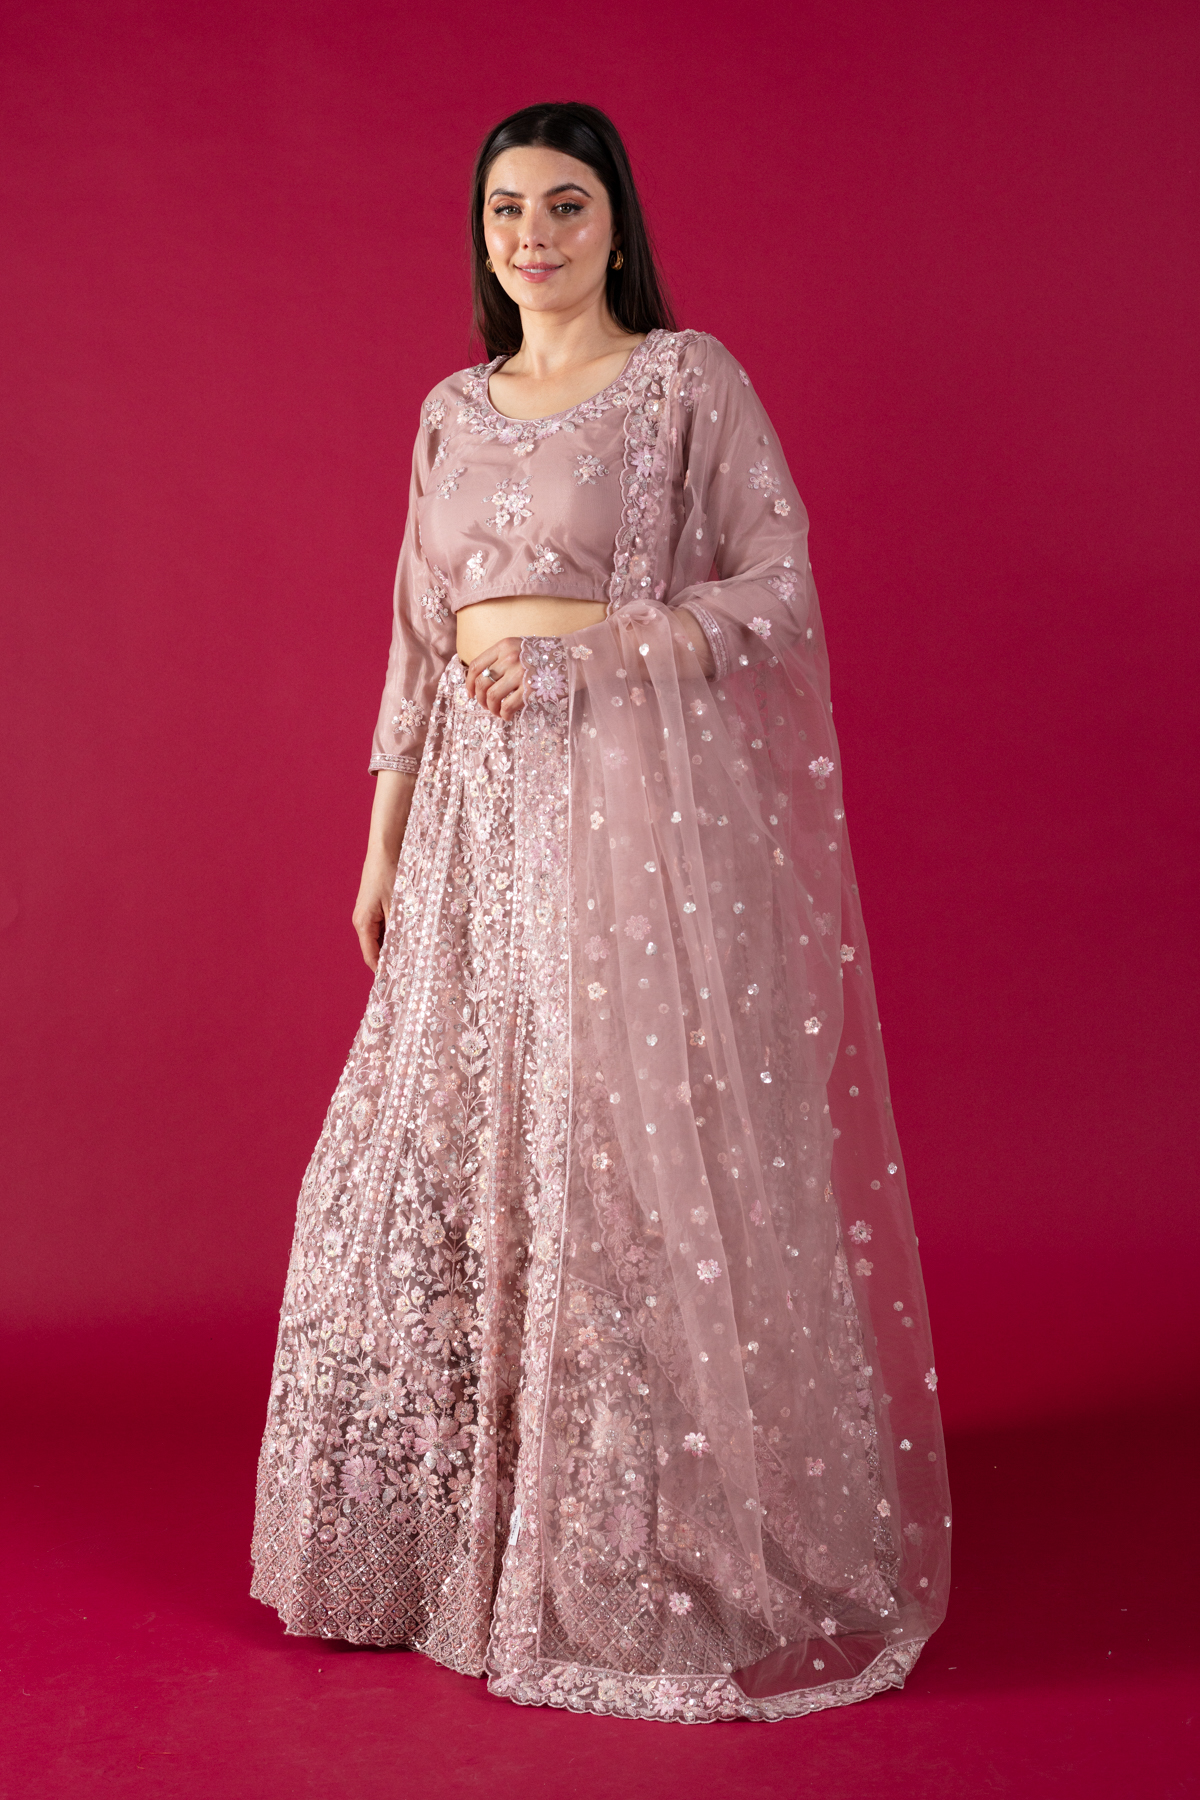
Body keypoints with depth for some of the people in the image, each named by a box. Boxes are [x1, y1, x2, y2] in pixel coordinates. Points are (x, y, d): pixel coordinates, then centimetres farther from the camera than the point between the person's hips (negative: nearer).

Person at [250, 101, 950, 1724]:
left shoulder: (689, 379, -1)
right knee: (448, 1158, 7)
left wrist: (583, 648, -13)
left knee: (641, 1162, -5)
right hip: (481, 812, 6)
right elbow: (422, 643, 16)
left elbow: (780, 594, -6)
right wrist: (384, 842, 13)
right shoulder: (454, 412, 15)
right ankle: (470, 1533, 24)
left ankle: (680, 1560, 11)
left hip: (641, 802, -6)